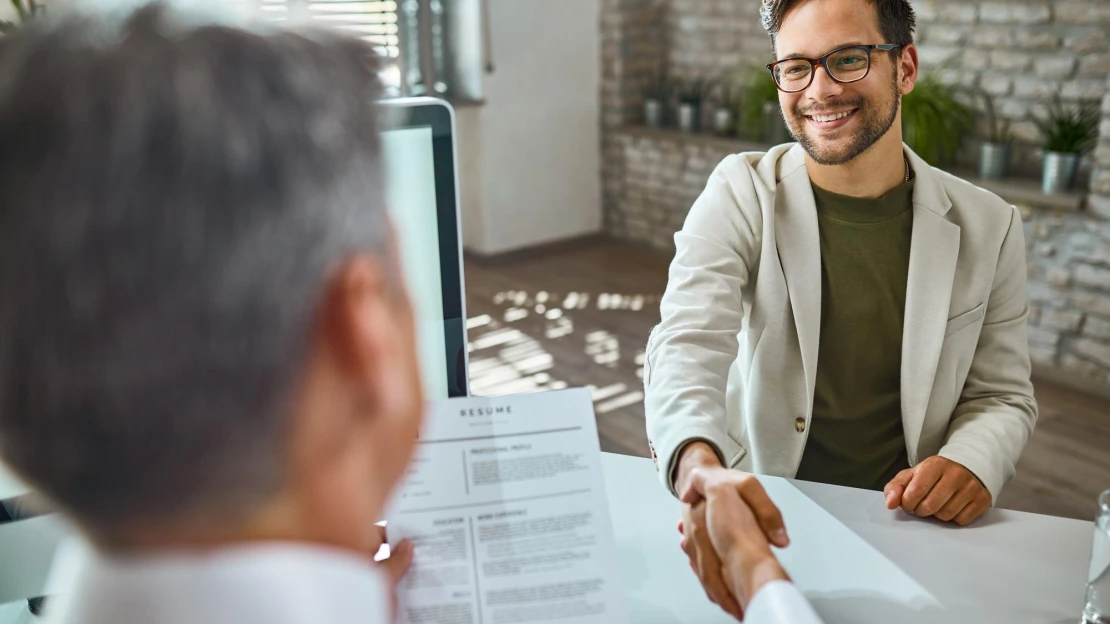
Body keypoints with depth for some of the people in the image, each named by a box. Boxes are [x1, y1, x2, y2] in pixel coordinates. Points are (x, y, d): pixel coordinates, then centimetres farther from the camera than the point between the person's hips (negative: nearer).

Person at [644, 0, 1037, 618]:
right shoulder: (740, 196, -6)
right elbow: (688, 346, -21)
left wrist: (972, 462, -13)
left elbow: (1003, 393, 11)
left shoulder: (988, 227, 1)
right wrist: (701, 470, -43)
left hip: (903, 521, 2)